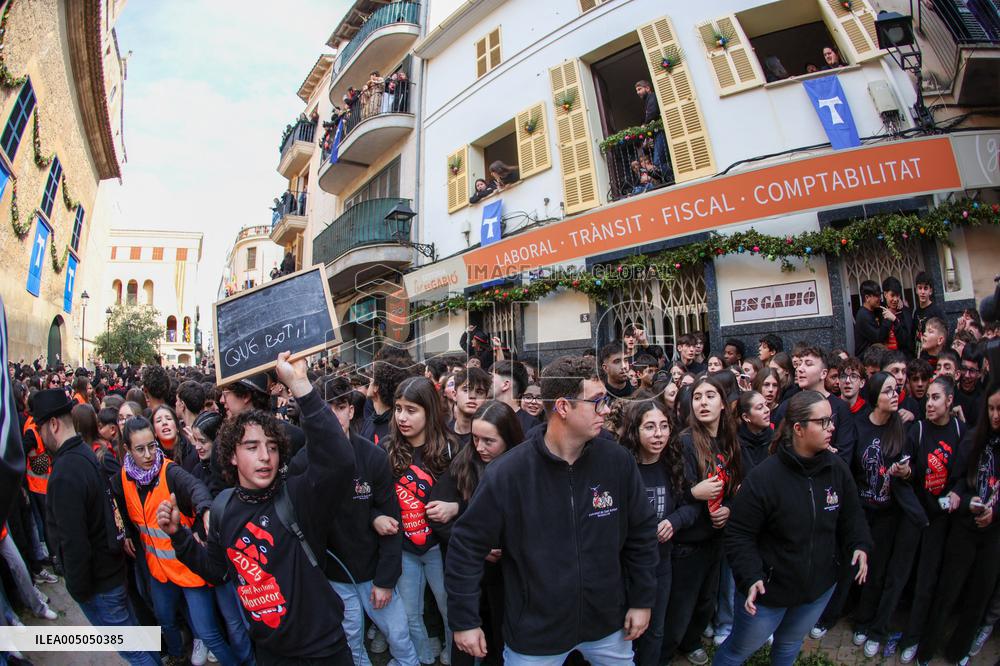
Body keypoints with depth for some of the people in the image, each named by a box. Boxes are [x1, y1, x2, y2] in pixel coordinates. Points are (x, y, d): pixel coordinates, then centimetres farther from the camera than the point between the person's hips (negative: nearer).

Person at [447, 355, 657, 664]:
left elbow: (642, 532, 1)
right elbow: (468, 544, -12)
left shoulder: (618, 461, -11)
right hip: (534, 630, -2)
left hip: (608, 623, 3)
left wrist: (643, 600, 4)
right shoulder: (507, 473, -20)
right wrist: (465, 620, -9)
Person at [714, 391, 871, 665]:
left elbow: (851, 516, 8)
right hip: (769, 590, -5)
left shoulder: (838, 469, -8)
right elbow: (739, 535, -19)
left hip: (819, 587, 5)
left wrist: (860, 546, -9)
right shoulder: (762, 477, -24)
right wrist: (751, 578, -28)